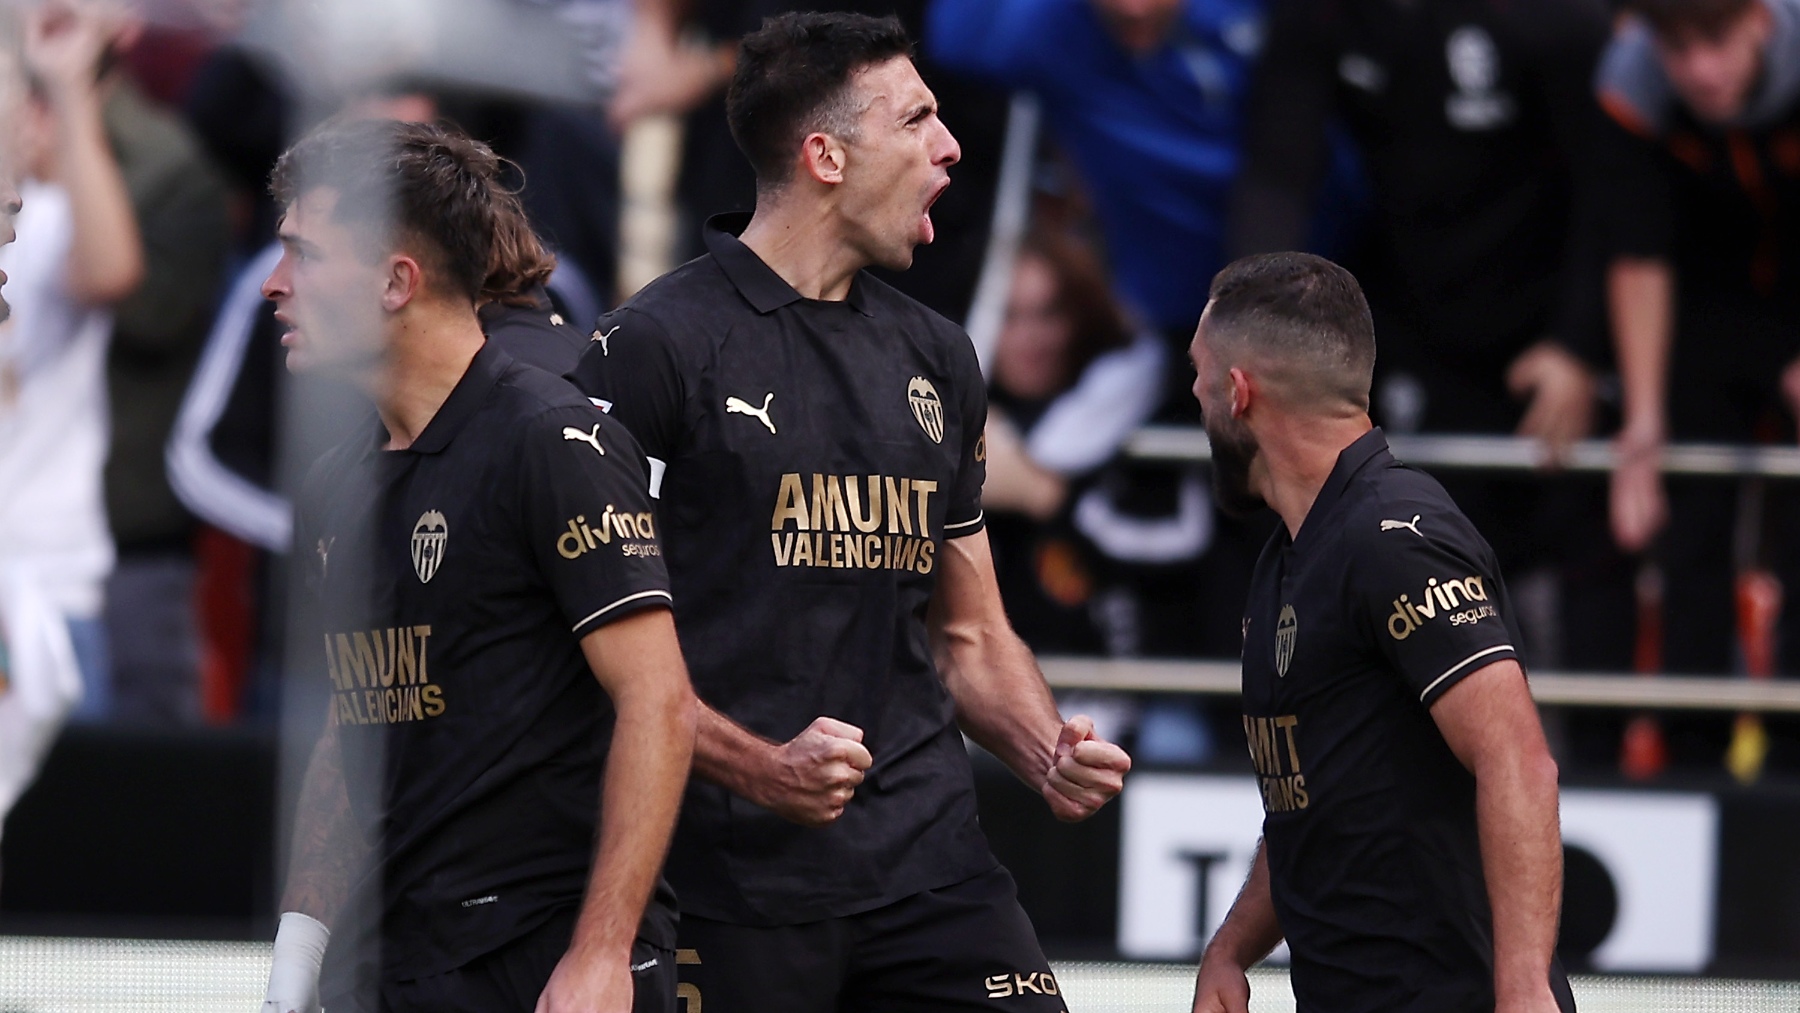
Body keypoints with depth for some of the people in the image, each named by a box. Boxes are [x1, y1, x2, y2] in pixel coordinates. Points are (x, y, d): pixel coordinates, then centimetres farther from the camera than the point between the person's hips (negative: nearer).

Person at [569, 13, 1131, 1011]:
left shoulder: (936, 359, 17)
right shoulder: (658, 346, -4)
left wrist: (1047, 753, 4)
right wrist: (757, 768, -18)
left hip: (927, 855, 5)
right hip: (732, 875, -5)